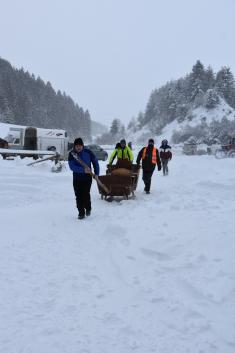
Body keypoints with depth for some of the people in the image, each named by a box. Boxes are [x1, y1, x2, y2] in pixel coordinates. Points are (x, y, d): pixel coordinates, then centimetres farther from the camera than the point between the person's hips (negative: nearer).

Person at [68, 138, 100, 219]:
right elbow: (72, 166, -16)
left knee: (86, 194, -10)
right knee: (78, 196, 3)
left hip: (87, 177, -1)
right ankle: (81, 213, 15)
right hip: (77, 178, 2)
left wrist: (96, 173, 4)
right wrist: (83, 170, -26)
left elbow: (95, 162, 7)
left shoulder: (88, 152, -5)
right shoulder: (71, 154, -5)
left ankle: (88, 209, 17)